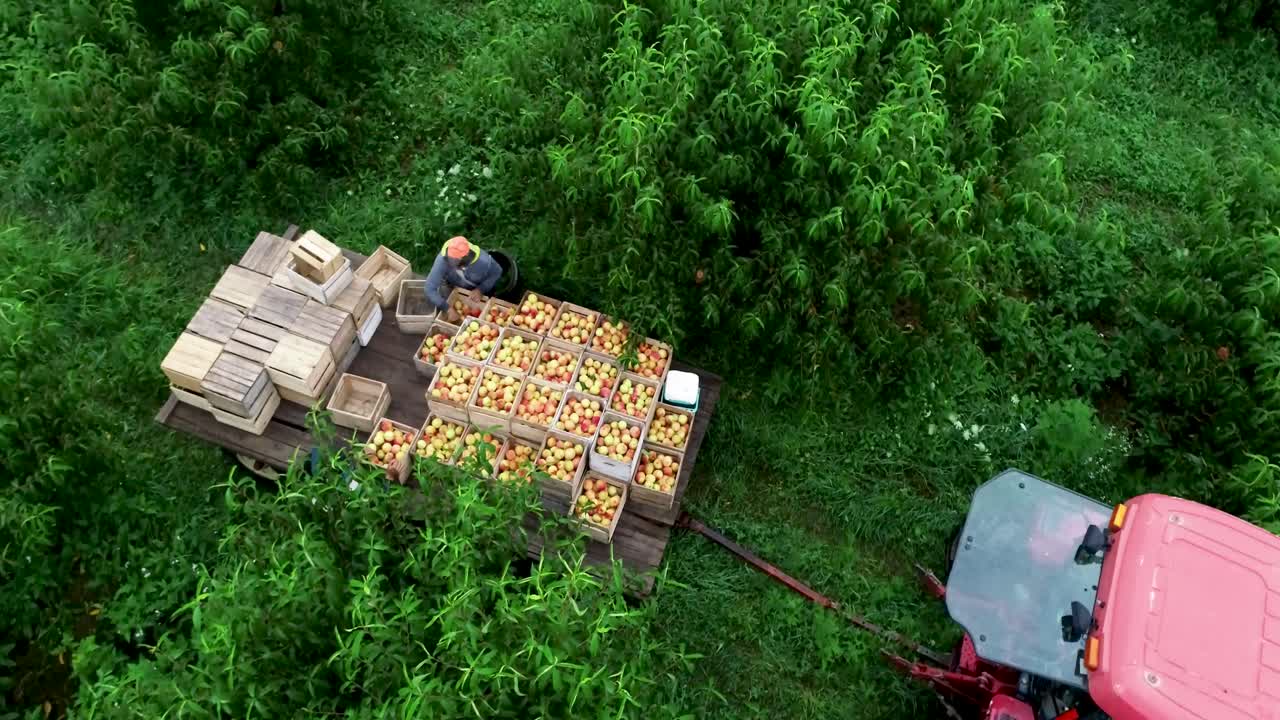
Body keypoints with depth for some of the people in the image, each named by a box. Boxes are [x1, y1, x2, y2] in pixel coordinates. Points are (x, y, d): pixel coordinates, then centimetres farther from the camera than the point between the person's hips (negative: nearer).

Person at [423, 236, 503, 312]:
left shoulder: (483, 261, -41)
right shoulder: (442, 259, -42)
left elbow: (497, 272, -18)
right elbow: (430, 289, -41)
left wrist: (481, 289, -30)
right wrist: (447, 308, -49)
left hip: (478, 288, 0)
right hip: (453, 287, 0)